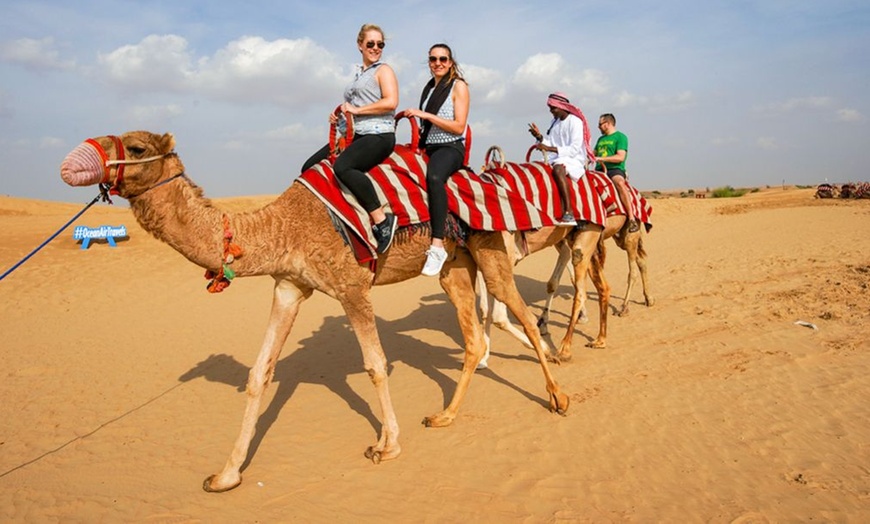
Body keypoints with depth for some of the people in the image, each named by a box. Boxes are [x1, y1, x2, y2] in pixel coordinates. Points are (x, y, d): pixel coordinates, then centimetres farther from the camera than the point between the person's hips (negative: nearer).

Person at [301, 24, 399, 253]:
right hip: (355, 135, 9)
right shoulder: (359, 75, 25)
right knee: (310, 168, 1)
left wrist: (357, 109, -11)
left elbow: (391, 102, -15)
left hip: (378, 135, -9)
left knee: (342, 166, -35)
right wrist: (338, 117, 12)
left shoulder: (383, 70, 2)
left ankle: (382, 219, -32)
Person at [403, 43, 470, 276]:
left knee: (434, 176, -39)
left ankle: (437, 245, -45)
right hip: (428, 147, 8)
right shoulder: (429, 87, 20)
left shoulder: (458, 86, 0)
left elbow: (459, 127, -10)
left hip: (450, 148, -8)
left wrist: (425, 115, -13)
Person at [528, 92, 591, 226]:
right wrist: (540, 137, -6)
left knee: (558, 168, -39)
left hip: (574, 160, -8)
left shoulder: (575, 122, -7)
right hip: (556, 160, 8)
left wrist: (550, 148, -22)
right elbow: (549, 144, 13)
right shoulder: (554, 122, 17)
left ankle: (569, 214, -47)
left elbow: (574, 149, -16)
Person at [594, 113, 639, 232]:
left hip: (615, 169, -7)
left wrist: (601, 158, -16)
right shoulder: (601, 139, 24)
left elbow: (620, 157, -11)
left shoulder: (620, 137, 2)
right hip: (600, 169, 7)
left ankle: (632, 218, -40)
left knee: (620, 183, -38)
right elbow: (594, 154, 27)